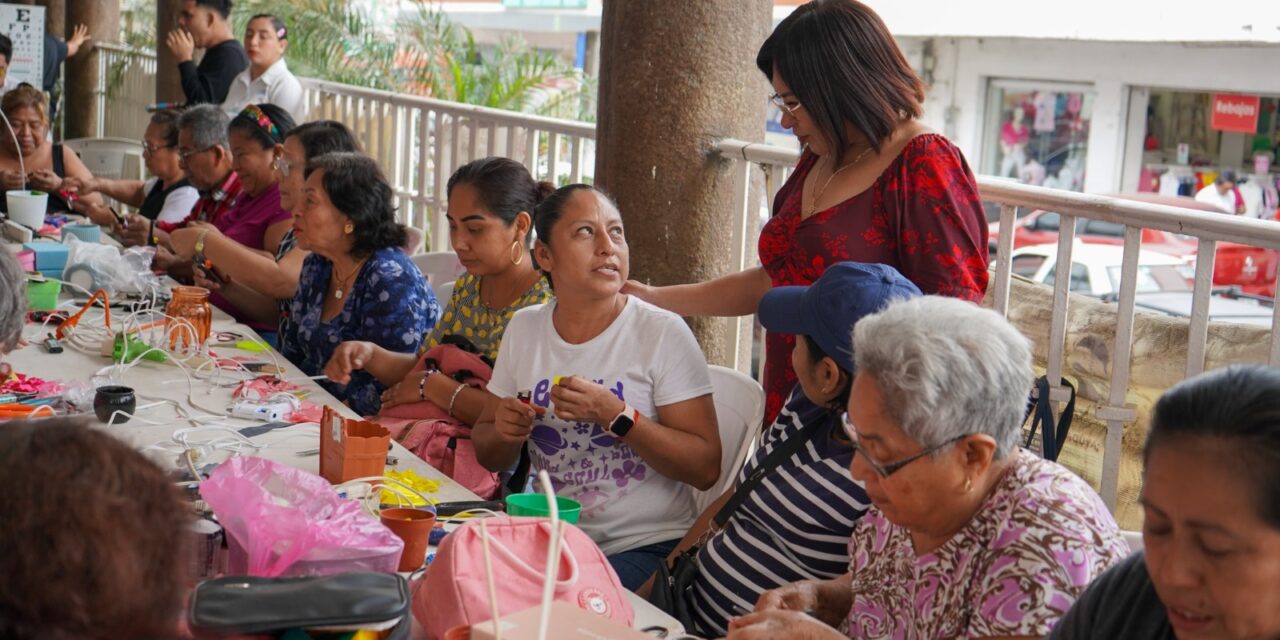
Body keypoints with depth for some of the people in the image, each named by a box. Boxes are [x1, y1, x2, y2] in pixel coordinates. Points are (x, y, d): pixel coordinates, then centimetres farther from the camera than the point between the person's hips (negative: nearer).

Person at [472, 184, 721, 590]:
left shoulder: (663, 333, -8)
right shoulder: (523, 327, 7)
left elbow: (706, 468, -12)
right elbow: (489, 457, 17)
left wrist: (615, 416, -23)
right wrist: (505, 432, -7)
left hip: (645, 546, -4)